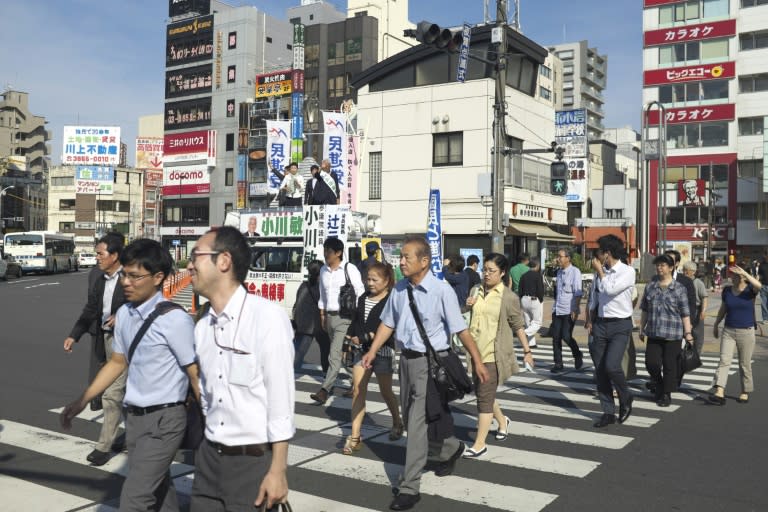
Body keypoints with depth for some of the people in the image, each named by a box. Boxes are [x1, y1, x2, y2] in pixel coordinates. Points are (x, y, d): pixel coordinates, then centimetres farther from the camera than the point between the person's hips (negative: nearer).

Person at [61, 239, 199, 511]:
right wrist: (82, 401, 18)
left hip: (163, 419, -7)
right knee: (158, 489, 21)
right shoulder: (124, 315, 3)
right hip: (134, 417, 7)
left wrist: (210, 423, -8)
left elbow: (195, 373, -14)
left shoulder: (174, 319, -19)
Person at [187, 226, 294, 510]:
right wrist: (207, 449, 18)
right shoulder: (202, 326, 4)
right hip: (209, 457, 6)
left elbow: (280, 399, -16)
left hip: (255, 460, -6)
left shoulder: (267, 316, -17)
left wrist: (277, 471, -14)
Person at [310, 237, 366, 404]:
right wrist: (322, 316, 16)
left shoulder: (350, 269, -8)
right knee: (341, 353, 15)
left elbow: (360, 293, -8)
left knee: (335, 354, -13)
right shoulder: (323, 270, 10)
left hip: (344, 317, -7)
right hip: (330, 316, 7)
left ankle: (324, 390, -17)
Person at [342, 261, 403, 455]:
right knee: (358, 390, -1)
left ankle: (397, 422, 39)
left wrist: (366, 337, -23)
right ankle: (355, 437, 2)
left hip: (382, 351, -6)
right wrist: (348, 339, 4)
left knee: (385, 391, 12)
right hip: (362, 350, 6)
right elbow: (356, 321, 15)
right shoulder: (363, 298, 9)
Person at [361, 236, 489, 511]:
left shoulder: (441, 290, -18)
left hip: (431, 362, -7)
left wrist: (478, 362, -12)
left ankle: (409, 488, 5)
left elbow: (461, 329, -14)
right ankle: (450, 449, 46)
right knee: (411, 418, 19)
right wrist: (373, 351, 2)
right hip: (406, 359, 7)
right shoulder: (399, 290, 0)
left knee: (417, 422, -6)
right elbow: (388, 323, 11)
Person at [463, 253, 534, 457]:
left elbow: (518, 325, -1)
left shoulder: (508, 297, -9)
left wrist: (527, 351, 1)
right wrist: (467, 305, -2)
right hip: (476, 351, 7)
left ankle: (480, 445, -2)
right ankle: (502, 421, 43)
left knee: (484, 396, -7)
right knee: (482, 392, 17)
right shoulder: (476, 291, 8)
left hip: (494, 354, -6)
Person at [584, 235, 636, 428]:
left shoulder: (628, 271, -9)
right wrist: (589, 320, 12)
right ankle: (608, 412, 14)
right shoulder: (601, 272, 9)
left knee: (611, 365, -19)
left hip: (620, 326, -6)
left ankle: (625, 398, 10)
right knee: (600, 370, 4)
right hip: (600, 324, 6)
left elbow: (610, 289, -23)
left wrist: (599, 270, -11)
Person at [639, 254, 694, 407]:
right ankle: (658, 384, 24)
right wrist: (642, 328, 13)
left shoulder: (679, 288, -1)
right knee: (651, 362, -4)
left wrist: (687, 332, -4)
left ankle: (666, 394, 17)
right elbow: (645, 310, 14)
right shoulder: (650, 286, 8)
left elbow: (685, 313, 0)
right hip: (654, 333, 3)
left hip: (672, 334, -2)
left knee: (669, 365, 2)